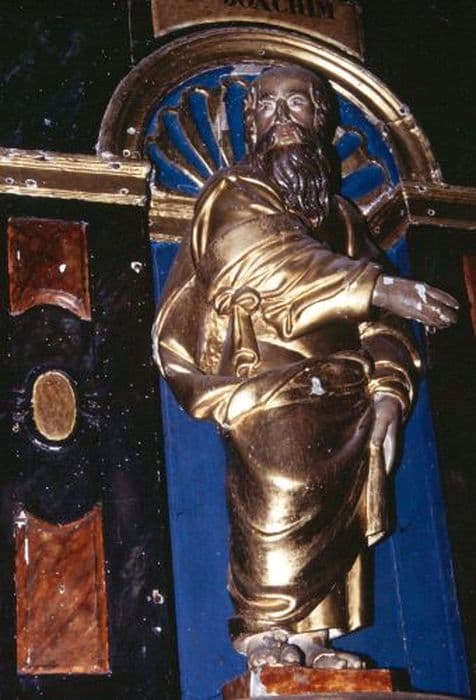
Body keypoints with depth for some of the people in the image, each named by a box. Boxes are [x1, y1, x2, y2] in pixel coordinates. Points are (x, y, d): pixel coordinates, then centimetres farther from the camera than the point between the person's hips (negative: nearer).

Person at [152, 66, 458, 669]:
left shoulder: (341, 216, 24)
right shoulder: (234, 196, 9)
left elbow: (376, 320, 14)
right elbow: (271, 261, -13)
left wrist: (387, 389, -4)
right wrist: (379, 287, -24)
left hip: (340, 393, 5)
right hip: (268, 390, -5)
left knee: (337, 515, -2)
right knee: (280, 498, -18)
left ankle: (310, 639, 2)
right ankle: (265, 635, -12)